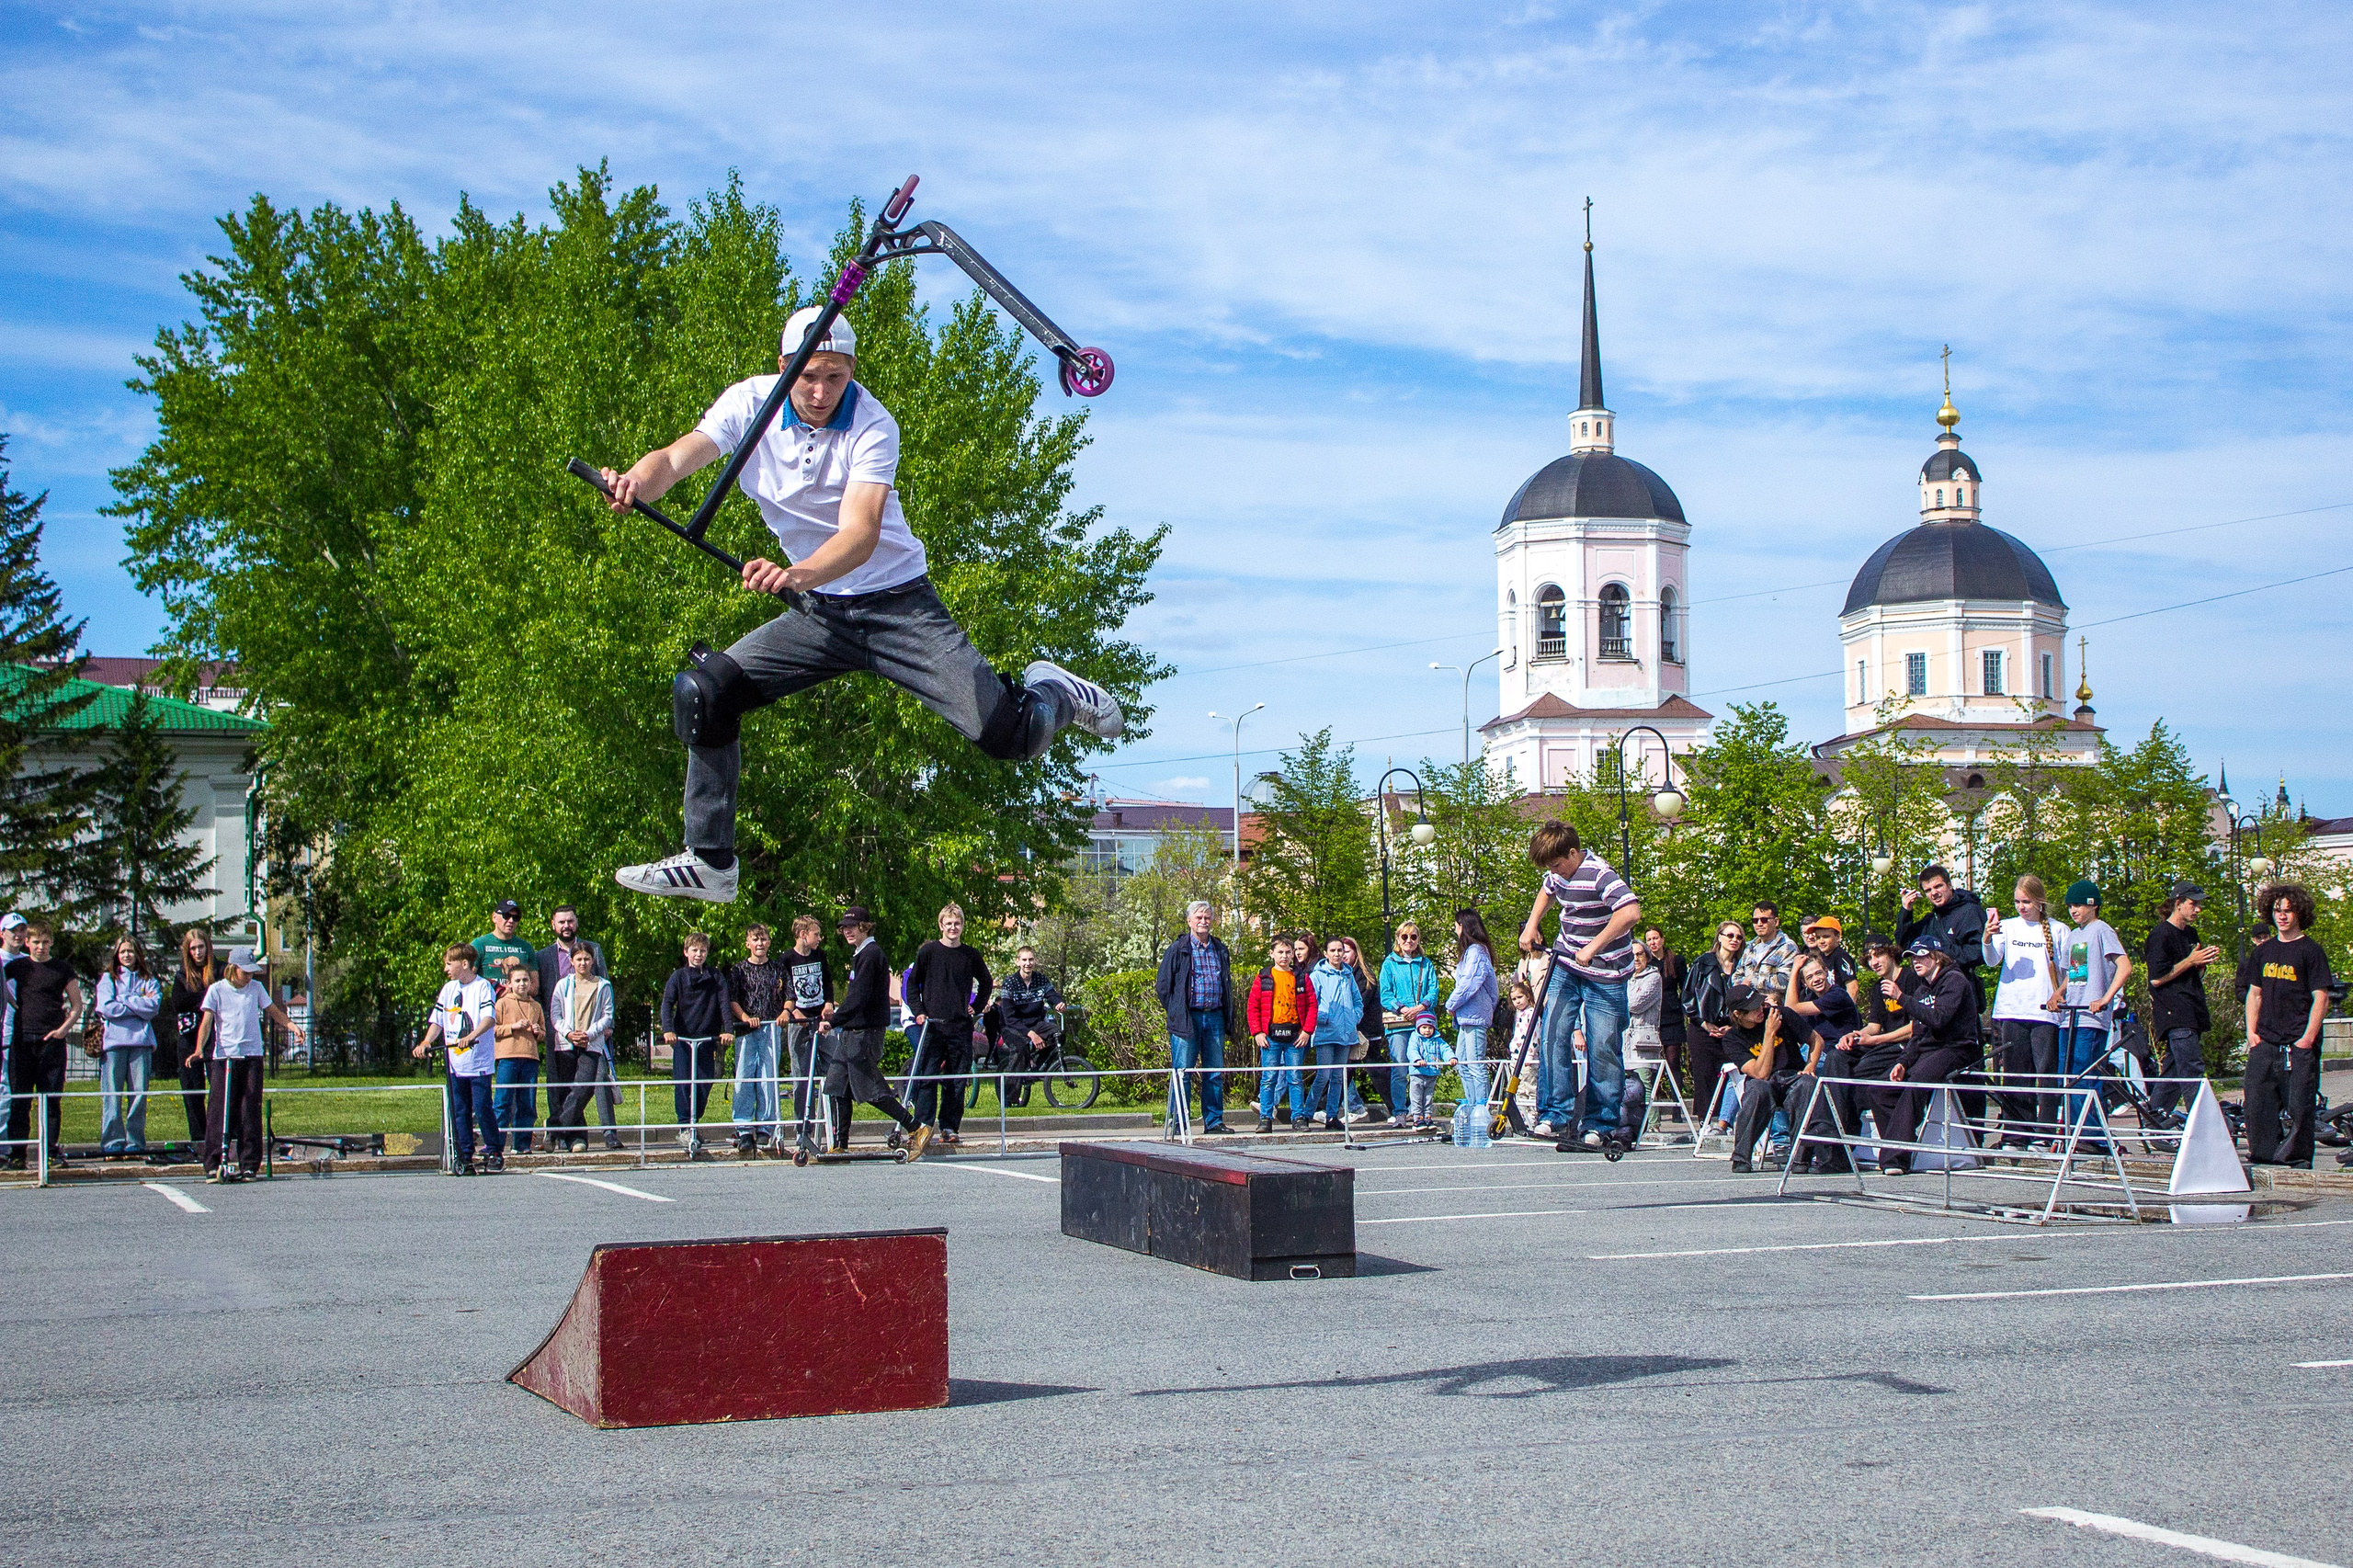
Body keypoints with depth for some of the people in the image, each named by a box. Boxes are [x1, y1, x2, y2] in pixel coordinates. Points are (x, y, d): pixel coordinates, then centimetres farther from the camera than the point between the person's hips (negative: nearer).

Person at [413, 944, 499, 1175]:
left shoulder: (483, 987, -5)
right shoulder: (448, 989, 13)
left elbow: (490, 1018, -18)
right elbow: (438, 1021, 12)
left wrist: (471, 1036, -34)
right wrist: (426, 1042, -5)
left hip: (479, 1062, -6)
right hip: (455, 1063, 6)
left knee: (482, 1108, -6)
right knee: (459, 1111, 5)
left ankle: (495, 1151, 7)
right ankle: (464, 1157, 9)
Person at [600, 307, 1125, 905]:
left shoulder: (873, 426, -17)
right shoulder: (752, 402, -6)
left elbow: (861, 533, -32)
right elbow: (676, 458, -19)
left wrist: (795, 575, -52)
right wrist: (638, 482, -44)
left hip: (898, 605, -4)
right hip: (817, 615, 4)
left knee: (1004, 736, -18)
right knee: (701, 691, -14)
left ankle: (1052, 693, 20)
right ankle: (709, 863, -2)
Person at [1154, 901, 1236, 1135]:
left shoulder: (1220, 950, 15)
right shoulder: (1178, 949, 0)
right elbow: (1162, 986, 0)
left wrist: (1228, 1018, 13)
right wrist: (1176, 1012, -4)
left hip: (1215, 1017, 4)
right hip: (1187, 1018, -4)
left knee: (1215, 1074, 6)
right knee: (1182, 1074, -4)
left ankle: (1214, 1120, 11)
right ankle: (1177, 1122, 0)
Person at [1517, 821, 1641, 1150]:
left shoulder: (1598, 874, -23)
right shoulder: (1558, 872, 2)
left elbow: (1631, 912, -36)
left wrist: (1593, 947, -33)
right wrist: (1532, 924, 12)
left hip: (1604, 976, -7)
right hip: (1565, 968, 7)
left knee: (1602, 1049, -3)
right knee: (1553, 1036, -4)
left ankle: (1602, 1123, 8)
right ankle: (1555, 1114, 3)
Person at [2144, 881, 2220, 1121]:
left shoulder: (2191, 934, 20)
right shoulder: (2161, 935, -8)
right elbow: (2157, 978, -13)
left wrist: (2204, 961, 5)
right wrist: (2190, 961, -13)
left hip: (2191, 1015, 9)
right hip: (2174, 1014, -9)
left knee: (2175, 1071, 7)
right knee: (2192, 1070, -16)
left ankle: (2153, 1119, 12)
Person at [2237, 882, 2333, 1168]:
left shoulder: (2311, 951, -2)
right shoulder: (2263, 951, 14)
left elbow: (2321, 998, -5)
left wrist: (2308, 1038, -12)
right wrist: (2251, 1031, 7)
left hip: (2298, 1044, -5)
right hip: (2265, 1043, 5)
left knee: (2299, 1105, -5)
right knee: (2258, 1101, 2)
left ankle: (2299, 1160, 1)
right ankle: (2261, 1156, 10)